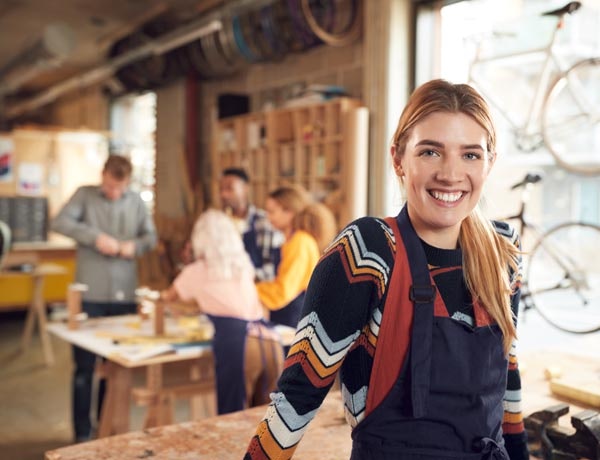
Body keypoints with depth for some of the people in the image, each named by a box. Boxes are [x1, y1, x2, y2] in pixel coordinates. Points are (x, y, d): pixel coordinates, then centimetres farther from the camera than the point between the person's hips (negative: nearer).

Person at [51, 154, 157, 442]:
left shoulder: (136, 201, 7)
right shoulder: (85, 194, 1)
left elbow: (151, 236, 10)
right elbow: (59, 222, -11)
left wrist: (136, 245, -11)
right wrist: (95, 237, -22)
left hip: (125, 294, 3)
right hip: (90, 293, -2)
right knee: (84, 366, 4)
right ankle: (82, 432, 17)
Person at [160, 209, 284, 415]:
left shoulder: (196, 272, 13)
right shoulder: (244, 266, 24)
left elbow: (169, 297, 34)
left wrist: (161, 295, 58)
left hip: (238, 345, -4)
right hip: (270, 341, 4)